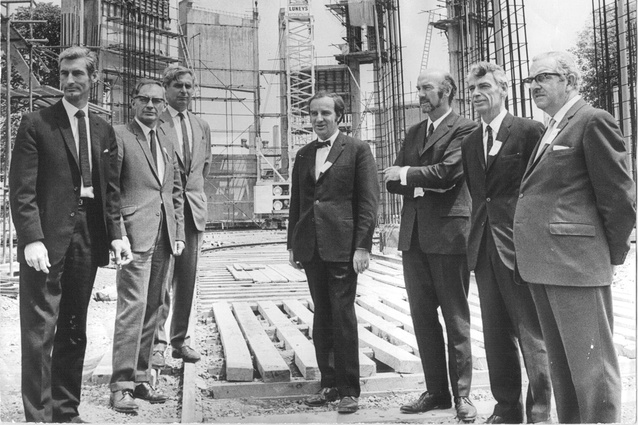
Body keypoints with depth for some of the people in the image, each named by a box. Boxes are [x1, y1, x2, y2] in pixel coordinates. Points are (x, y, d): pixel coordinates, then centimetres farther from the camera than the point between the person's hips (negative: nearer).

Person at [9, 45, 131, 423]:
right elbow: (22, 190, -7)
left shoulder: (103, 130, 13)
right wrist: (32, 239, -17)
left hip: (88, 239, 5)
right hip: (47, 242, -4)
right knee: (40, 332, -2)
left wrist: (115, 234, 4)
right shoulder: (36, 124, -1)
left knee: (75, 332, 11)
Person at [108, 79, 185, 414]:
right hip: (135, 234, -6)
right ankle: (121, 385, -4)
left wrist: (178, 233, 12)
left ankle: (141, 377, 20)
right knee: (133, 305, -11)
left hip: (164, 238, 7)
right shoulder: (119, 136, -1)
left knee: (153, 308, 10)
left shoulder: (167, 140, 18)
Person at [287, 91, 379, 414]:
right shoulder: (303, 155, 16)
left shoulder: (357, 150, 0)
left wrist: (362, 246, -12)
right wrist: (293, 244, 14)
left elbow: (368, 201, -5)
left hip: (343, 246, -5)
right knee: (322, 318, 10)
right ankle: (329, 384, 21)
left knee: (343, 318, -3)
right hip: (311, 247, 5)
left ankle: (348, 390, 9)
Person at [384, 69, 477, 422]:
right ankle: (435, 390, 21)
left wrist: (406, 175, -6)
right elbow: (392, 181, 11)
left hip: (448, 233, -7)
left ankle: (461, 394, 13)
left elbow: (447, 172, -19)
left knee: (455, 317, 2)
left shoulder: (464, 129, -4)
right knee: (422, 316, 10)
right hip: (414, 234, 7)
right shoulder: (414, 133, 18)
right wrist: (421, 185, -7)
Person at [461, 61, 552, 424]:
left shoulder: (529, 130, -4)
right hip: (484, 245, 6)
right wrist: (478, 234, 7)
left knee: (532, 333, 2)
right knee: (496, 333, 12)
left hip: (520, 244, -6)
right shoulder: (470, 142, 15)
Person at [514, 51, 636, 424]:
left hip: (576, 263, -9)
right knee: (561, 362, 17)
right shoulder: (552, 130, 19)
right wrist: (530, 254, 13)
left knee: (591, 364, -1)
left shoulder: (593, 121, -7)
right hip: (544, 265, 9)